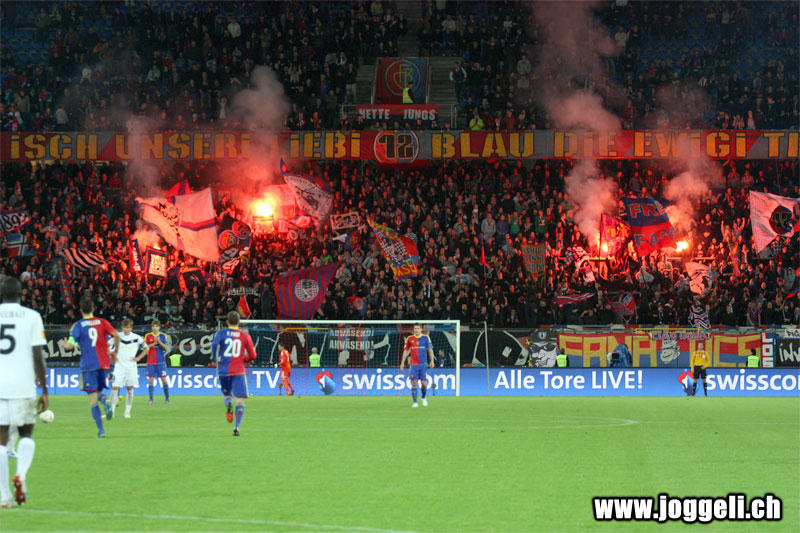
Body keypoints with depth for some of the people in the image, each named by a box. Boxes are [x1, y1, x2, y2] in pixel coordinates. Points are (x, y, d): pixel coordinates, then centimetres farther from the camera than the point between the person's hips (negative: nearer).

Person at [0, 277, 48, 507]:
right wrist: (44, 391, 3)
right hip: (23, 386, -1)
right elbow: (38, 357, -3)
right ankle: (21, 474, -11)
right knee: (26, 434, 16)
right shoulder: (31, 317, 1)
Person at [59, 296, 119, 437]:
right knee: (99, 391, 21)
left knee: (92, 398, -1)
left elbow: (70, 345, -8)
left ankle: (101, 429, -11)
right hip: (103, 363, 3)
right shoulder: (102, 322, 6)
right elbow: (116, 335, -7)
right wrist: (116, 350, 7)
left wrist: (62, 344, 14)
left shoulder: (78, 325, -1)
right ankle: (106, 402, -15)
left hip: (88, 365, -3)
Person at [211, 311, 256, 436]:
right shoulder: (245, 336, 7)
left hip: (224, 370, 1)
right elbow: (252, 355, 6)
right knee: (240, 401, -1)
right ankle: (237, 427, -16)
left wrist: (215, 360, -1)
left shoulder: (221, 333, 5)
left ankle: (228, 405, -11)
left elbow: (214, 344, -15)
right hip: (239, 371, -1)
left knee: (227, 394, 24)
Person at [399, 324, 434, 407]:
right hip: (414, 364, 0)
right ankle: (415, 402, -2)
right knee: (414, 382, -7)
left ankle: (424, 398, 24)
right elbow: (406, 351, 11)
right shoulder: (410, 339, 6)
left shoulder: (425, 338, 4)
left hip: (423, 364, 0)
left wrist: (432, 361, -5)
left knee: (424, 383, -3)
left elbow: (430, 349, 4)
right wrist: (402, 363, 9)